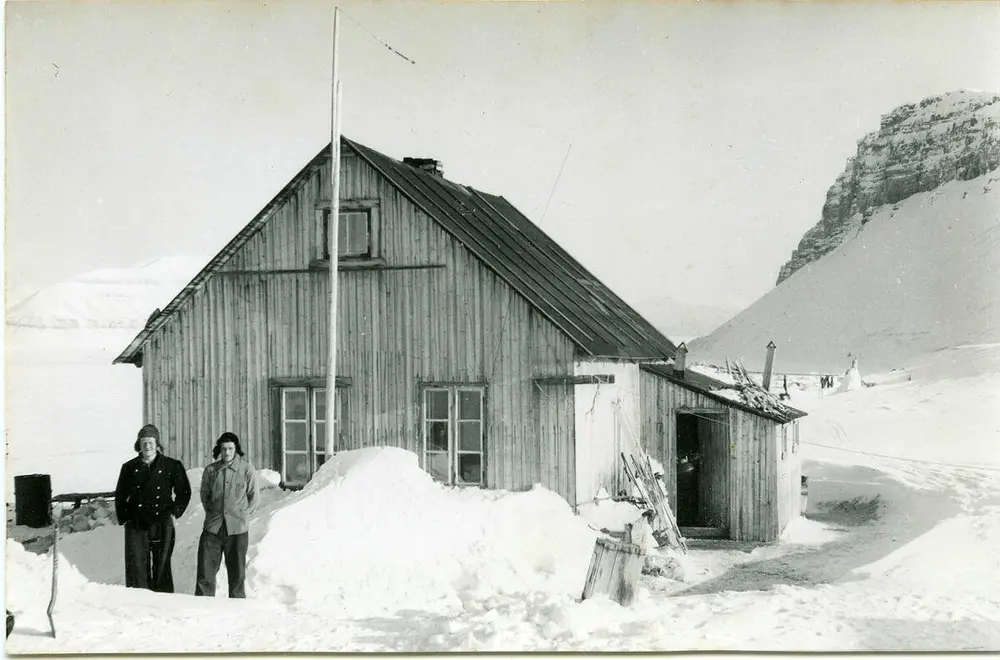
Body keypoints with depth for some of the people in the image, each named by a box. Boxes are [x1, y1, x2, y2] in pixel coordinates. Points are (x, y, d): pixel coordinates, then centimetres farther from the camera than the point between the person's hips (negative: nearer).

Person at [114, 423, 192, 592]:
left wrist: (174, 513, 0)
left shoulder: (172, 466, 5)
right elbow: (120, 496, 17)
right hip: (136, 526, 1)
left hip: (162, 525, -1)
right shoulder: (129, 468, 10)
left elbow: (184, 492, 11)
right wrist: (124, 518, 7)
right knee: (136, 568, -4)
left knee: (162, 567, 3)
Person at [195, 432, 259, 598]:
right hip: (213, 528, 2)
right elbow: (204, 495, 17)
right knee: (205, 570, -2)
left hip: (237, 529, -2)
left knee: (237, 572, 5)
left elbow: (253, 497, 6)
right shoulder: (210, 471, 5)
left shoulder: (246, 469, -2)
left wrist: (242, 516, 2)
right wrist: (213, 514, 9)